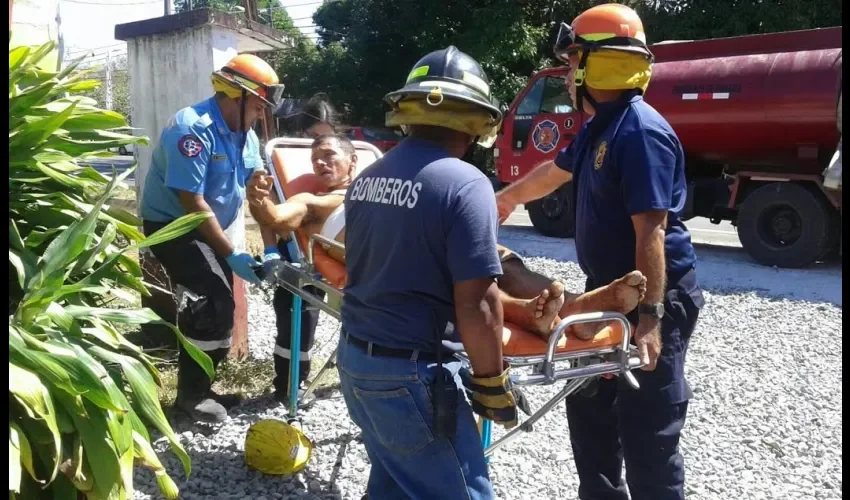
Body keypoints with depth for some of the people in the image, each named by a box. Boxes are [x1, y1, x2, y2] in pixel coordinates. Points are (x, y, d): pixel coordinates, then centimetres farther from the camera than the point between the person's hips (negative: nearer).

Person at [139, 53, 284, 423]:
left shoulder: (244, 134, 1)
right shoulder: (192, 129, -25)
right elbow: (192, 202, -28)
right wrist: (231, 255, -25)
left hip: (208, 227, 9)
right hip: (172, 226, -9)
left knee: (220, 306, 11)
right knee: (211, 305, -16)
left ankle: (201, 388, 27)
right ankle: (190, 394, 1)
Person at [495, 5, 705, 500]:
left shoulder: (641, 132, -22)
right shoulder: (599, 127, 9)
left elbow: (652, 229, -28)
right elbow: (555, 171, 27)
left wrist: (650, 315, -32)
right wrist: (504, 199, 42)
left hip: (655, 297, -10)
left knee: (646, 429, -1)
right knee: (590, 406, 20)